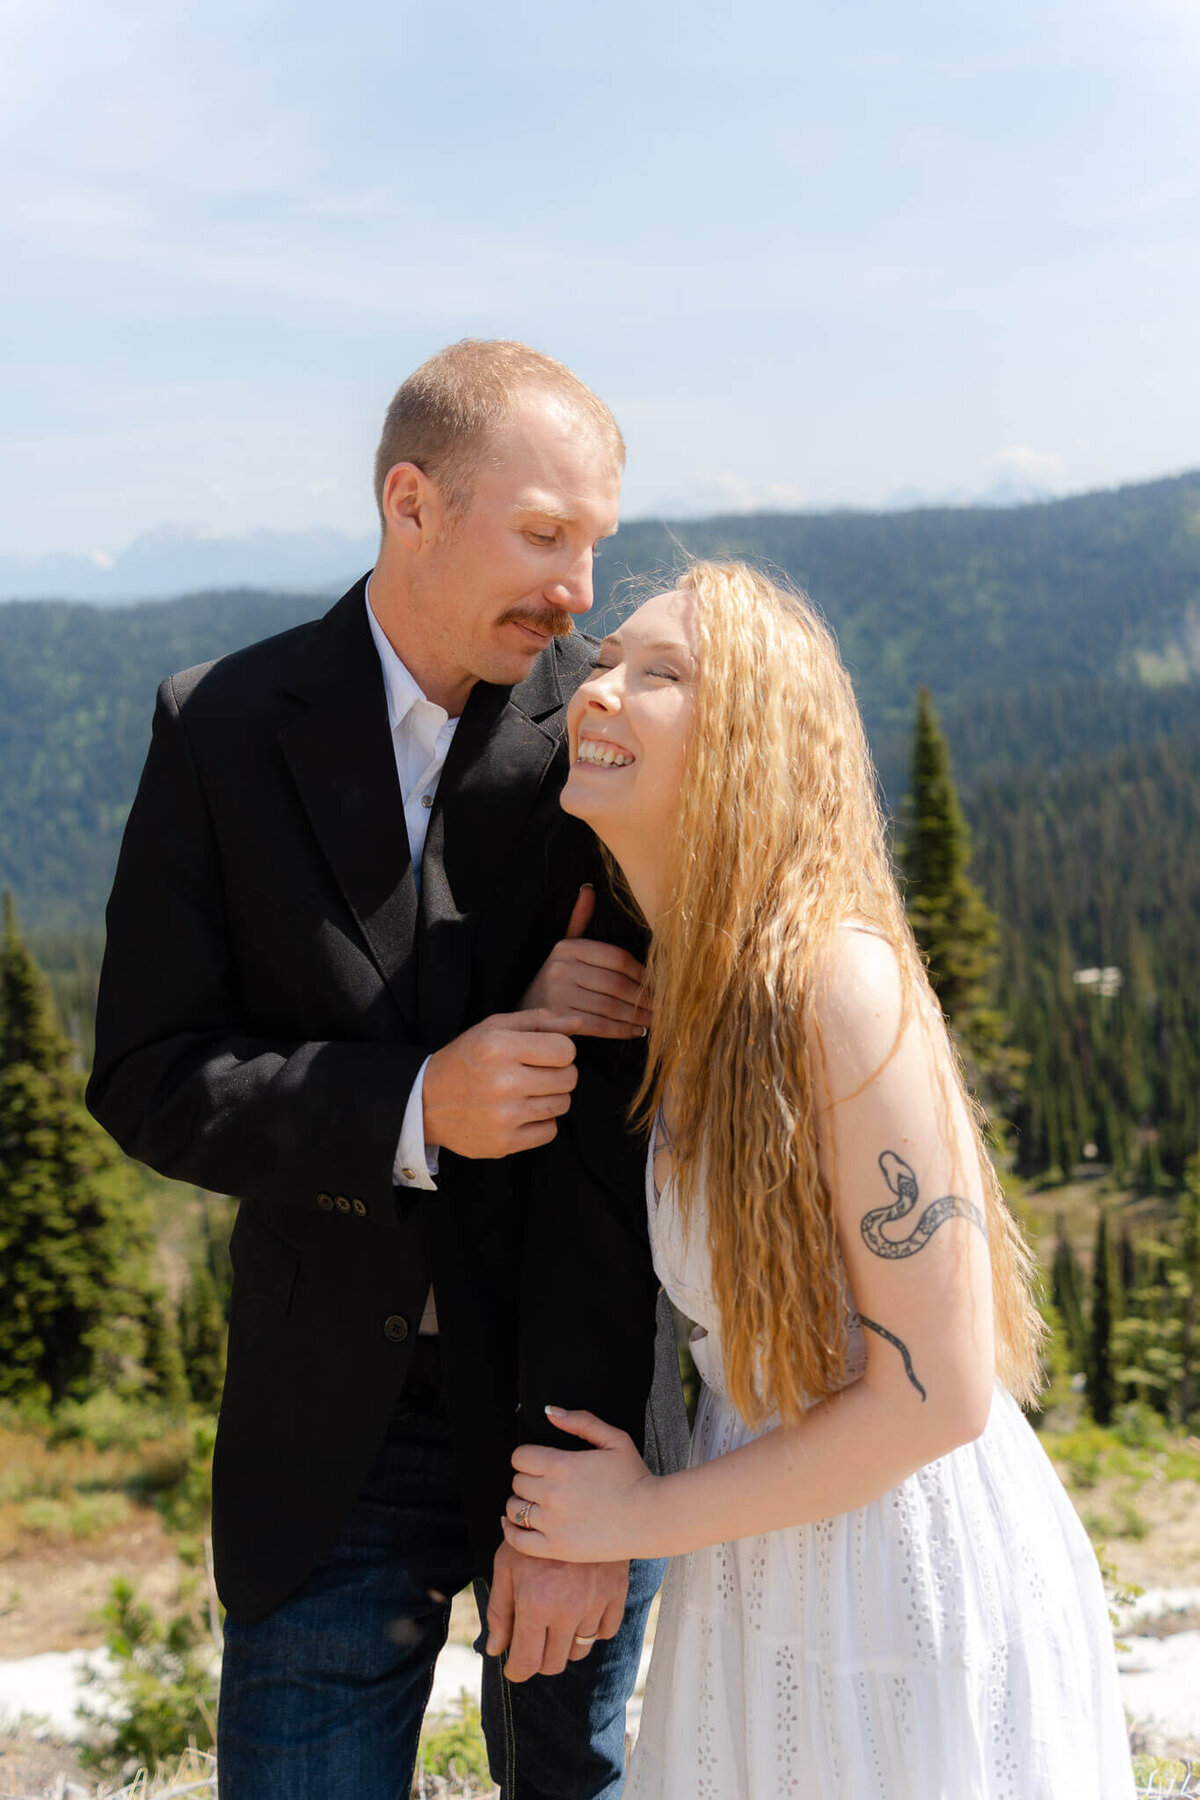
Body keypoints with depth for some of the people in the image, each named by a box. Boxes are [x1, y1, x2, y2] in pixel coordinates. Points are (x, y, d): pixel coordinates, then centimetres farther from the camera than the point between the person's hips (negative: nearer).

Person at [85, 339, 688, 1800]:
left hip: (580, 1413, 0)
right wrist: (409, 1109, -23)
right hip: (328, 1442, 1)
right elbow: (149, 1080, -6)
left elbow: (614, 1139, -13)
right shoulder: (228, 727, -3)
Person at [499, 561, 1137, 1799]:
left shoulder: (842, 984, -25)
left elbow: (938, 1395, -23)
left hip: (916, 1588, -7)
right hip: (764, 1574, 7)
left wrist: (650, 1517, -14)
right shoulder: (665, 977, -2)